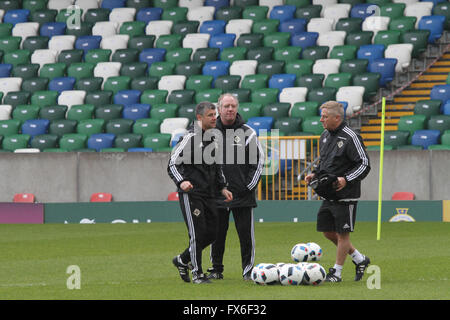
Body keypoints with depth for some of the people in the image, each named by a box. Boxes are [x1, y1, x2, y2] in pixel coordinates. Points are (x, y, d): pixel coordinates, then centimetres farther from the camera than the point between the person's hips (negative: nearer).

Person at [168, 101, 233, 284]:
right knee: (197, 233, -10)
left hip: (209, 194, 8)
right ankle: (197, 274, 1)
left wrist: (222, 187, 19)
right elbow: (172, 164, -14)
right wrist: (181, 181, -30)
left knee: (211, 234, 6)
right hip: (191, 193, -8)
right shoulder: (190, 137, -10)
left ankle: (182, 260, 25)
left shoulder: (214, 138, 14)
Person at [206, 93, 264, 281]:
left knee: (246, 234, -2)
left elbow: (259, 160, 5)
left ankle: (248, 270, 5)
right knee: (217, 234, 5)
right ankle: (216, 269, 16)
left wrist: (250, 185, -3)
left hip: (243, 195, -1)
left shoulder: (247, 133, 3)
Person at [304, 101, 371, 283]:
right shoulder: (325, 136, 11)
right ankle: (359, 259, 25)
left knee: (342, 233, 0)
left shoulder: (350, 138, -14)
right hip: (328, 195, 9)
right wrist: (315, 174, 7)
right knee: (327, 231, 11)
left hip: (345, 195, -9)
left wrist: (346, 179, -24)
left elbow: (364, 164, -14)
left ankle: (337, 272, 9)